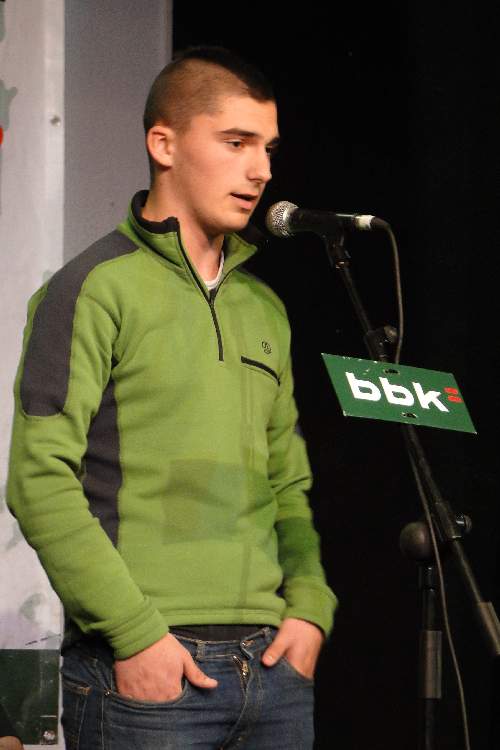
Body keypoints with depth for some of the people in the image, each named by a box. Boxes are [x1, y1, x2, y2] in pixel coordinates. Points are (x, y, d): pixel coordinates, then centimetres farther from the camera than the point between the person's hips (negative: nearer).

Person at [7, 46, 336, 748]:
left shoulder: (265, 308, 17)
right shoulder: (94, 289, -4)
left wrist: (310, 608, 4)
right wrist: (136, 633, -16)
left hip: (274, 665, 6)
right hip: (146, 667, -6)